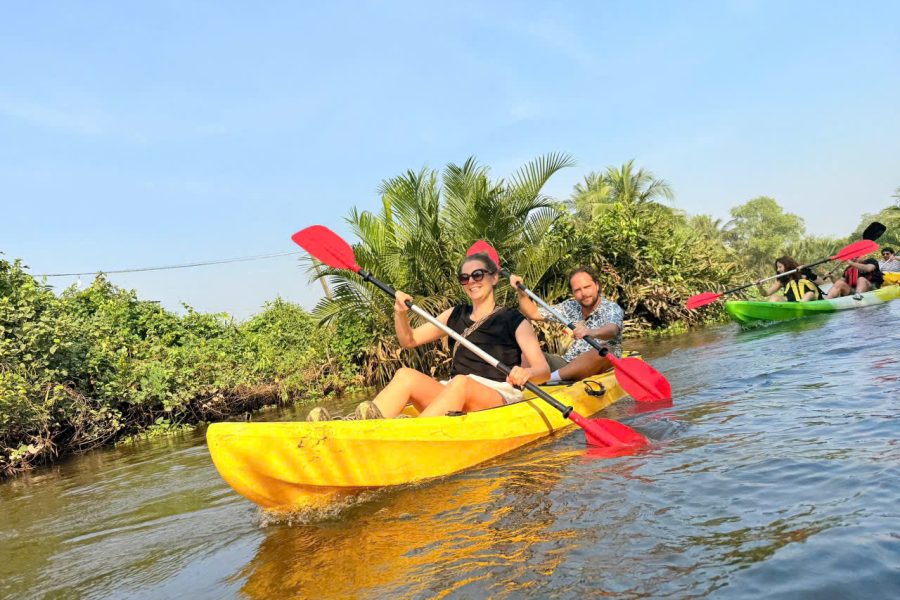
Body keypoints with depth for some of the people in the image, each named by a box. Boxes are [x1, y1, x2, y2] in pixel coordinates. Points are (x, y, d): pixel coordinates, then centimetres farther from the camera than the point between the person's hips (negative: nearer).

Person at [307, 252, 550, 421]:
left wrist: (526, 373, -30)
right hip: (453, 399, 4)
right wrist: (401, 314, -3)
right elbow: (409, 340, 18)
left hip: (500, 400, -4)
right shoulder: (455, 315, 20)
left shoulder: (515, 321, 6)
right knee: (406, 375, -23)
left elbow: (544, 370, -5)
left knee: (460, 383, -37)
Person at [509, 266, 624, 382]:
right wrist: (521, 291, -4)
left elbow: (612, 330, -30)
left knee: (604, 352, -37)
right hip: (568, 364, 5)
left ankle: (547, 379, -39)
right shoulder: (571, 307, 10)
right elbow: (533, 313, 11)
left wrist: (592, 332, -52)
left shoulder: (612, 308, -6)